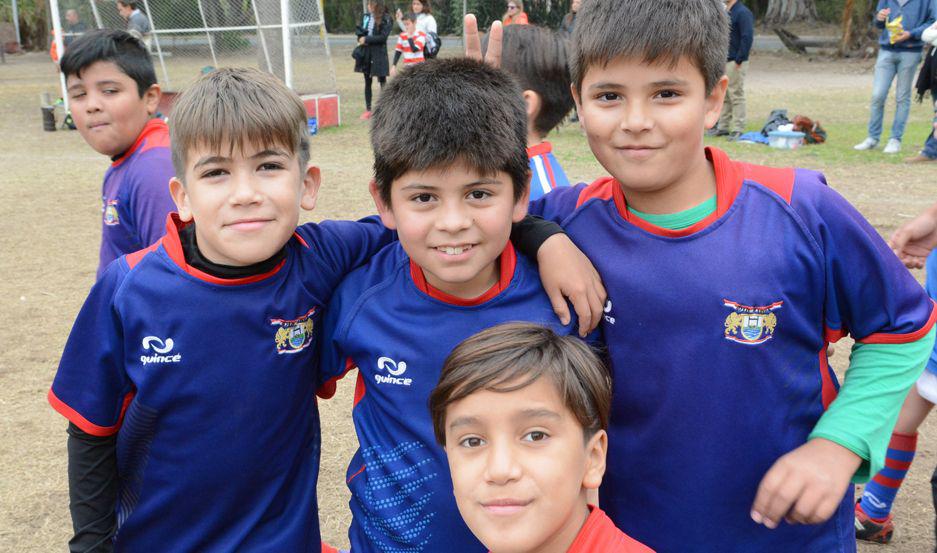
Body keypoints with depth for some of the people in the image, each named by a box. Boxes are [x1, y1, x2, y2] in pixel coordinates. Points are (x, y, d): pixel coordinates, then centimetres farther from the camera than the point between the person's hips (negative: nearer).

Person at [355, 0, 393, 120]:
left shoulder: (386, 19, -8)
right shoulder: (366, 16, 9)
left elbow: (383, 37, -16)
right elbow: (359, 30, 14)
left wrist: (367, 39, -15)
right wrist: (361, 39, -8)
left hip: (379, 54, -6)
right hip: (365, 53, 6)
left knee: (382, 82, 0)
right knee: (367, 82, 11)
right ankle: (368, 110, 18)